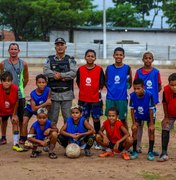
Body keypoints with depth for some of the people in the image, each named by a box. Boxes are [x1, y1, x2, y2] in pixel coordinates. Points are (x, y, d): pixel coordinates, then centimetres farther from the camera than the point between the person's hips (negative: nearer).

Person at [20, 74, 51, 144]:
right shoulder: (33, 94, -31)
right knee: (24, 123, -15)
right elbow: (33, 108, -33)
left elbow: (48, 103, -19)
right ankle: (23, 139, -2)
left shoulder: (48, 90, -29)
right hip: (30, 108, -2)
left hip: (42, 109, 2)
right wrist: (45, 104, -39)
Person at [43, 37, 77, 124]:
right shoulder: (50, 60, 9)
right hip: (53, 93, 1)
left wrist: (60, 75, -17)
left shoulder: (70, 60, 7)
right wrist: (65, 76, -15)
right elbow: (46, 71, -9)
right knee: (52, 118, 4)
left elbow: (73, 73, -9)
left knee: (68, 118, 3)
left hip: (66, 94, -1)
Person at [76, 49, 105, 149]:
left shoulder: (99, 69, -4)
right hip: (83, 99, 1)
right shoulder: (80, 69, 0)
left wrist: (98, 90, 0)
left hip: (96, 99, -1)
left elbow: (102, 83, 4)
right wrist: (84, 91, 7)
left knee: (96, 119, 6)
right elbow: (78, 82, 11)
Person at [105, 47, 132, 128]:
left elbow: (130, 83, 7)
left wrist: (124, 87, -4)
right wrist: (111, 89, 3)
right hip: (110, 98, 2)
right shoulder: (109, 68, 3)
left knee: (123, 119, 6)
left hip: (122, 98, -2)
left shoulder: (127, 68, -2)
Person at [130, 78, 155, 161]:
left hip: (148, 116, -2)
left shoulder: (149, 95, -33)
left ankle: (150, 152, -3)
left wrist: (151, 124, -19)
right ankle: (134, 151, 1)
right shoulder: (132, 95, -27)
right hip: (138, 116, 2)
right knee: (134, 129, -12)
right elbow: (132, 109, -16)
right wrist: (134, 123, -15)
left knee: (151, 130, -15)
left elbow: (151, 110, -24)